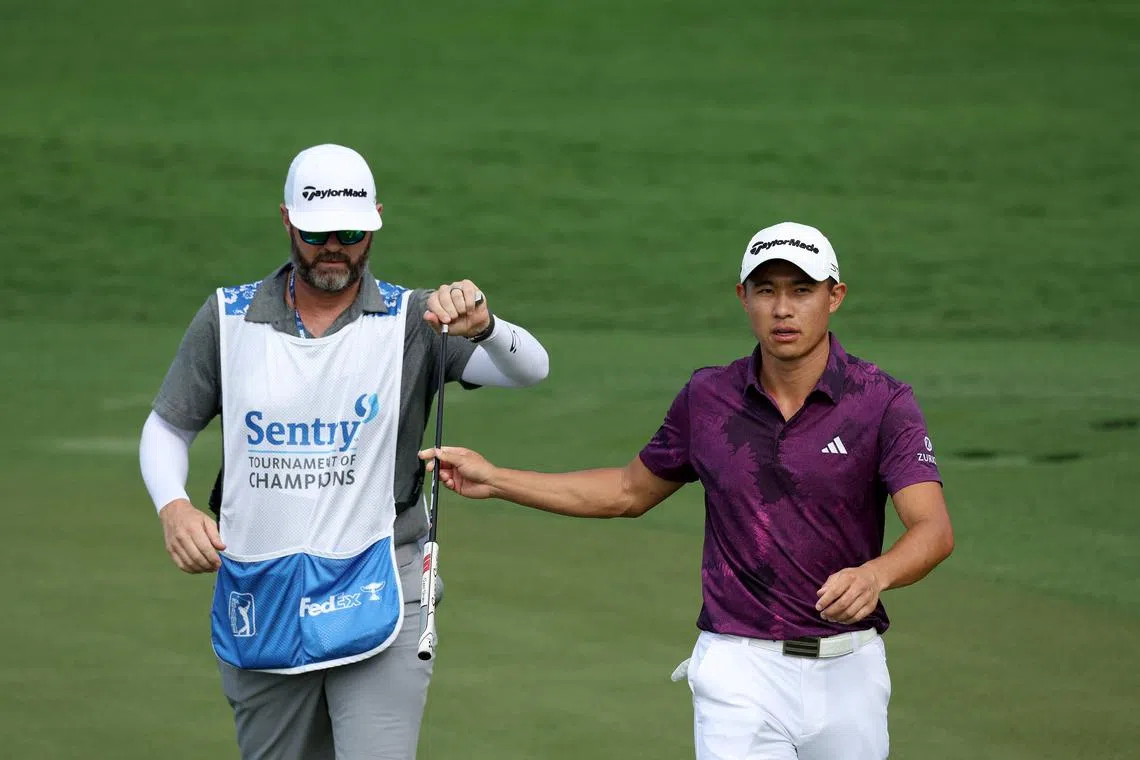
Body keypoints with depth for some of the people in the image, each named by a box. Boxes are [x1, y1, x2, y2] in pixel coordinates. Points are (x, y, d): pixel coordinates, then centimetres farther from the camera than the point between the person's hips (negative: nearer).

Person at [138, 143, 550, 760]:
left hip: (374, 596, -3)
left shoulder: (414, 322, -3)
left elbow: (529, 369, -16)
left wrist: (482, 326, -38)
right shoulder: (227, 319, 4)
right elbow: (167, 428, 13)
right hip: (256, 599, 3)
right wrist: (172, 508, -7)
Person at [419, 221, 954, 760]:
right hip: (742, 670, 1)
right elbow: (631, 492, 18)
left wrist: (873, 575, -40)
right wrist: (495, 480, 13)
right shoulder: (708, 398, 2)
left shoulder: (882, 403, -8)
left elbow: (934, 530, -19)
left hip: (848, 670, 0)